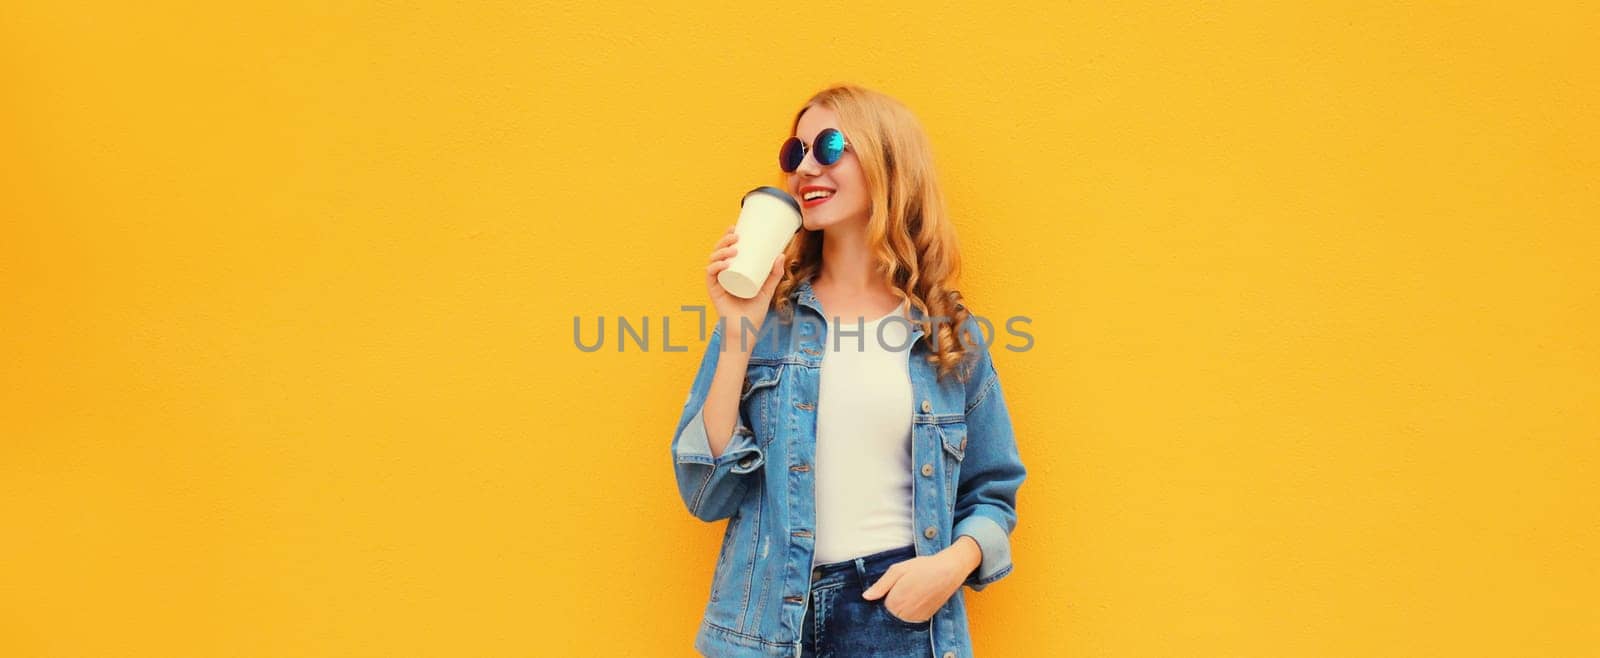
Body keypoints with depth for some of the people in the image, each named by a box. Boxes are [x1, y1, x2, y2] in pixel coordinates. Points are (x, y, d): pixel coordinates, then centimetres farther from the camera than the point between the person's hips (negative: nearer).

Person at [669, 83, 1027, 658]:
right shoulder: (763, 313, 0)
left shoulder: (948, 329, 1)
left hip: (901, 612, 0)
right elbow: (706, 494, -5)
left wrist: (956, 561, -12)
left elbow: (991, 492, 8)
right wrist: (739, 335, -12)